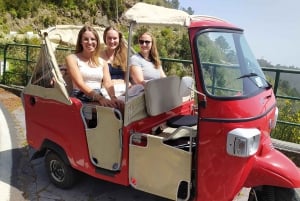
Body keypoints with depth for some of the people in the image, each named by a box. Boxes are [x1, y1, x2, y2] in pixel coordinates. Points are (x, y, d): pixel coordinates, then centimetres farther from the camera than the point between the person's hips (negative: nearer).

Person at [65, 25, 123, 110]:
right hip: (80, 101, -4)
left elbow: (108, 83, 3)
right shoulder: (72, 58, 4)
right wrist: (100, 98, -24)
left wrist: (113, 98, -20)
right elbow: (80, 83, -9)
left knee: (120, 107, -26)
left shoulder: (102, 62, 16)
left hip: (99, 100, 4)